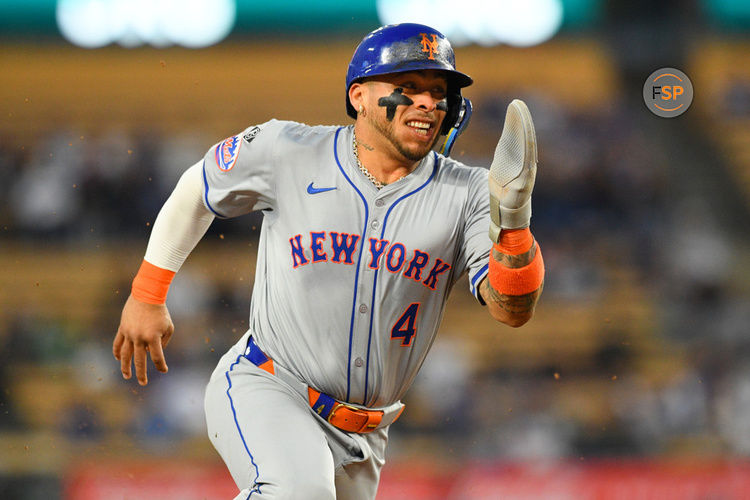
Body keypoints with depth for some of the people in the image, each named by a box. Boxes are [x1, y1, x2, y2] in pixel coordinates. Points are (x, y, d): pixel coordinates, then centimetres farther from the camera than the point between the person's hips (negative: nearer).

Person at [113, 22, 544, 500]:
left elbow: (513, 310, -15)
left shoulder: (467, 195, -4)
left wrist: (512, 222, -32)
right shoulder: (289, 152, -8)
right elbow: (196, 191, 10)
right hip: (266, 389, -4)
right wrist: (146, 296, 13)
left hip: (360, 437, 5)